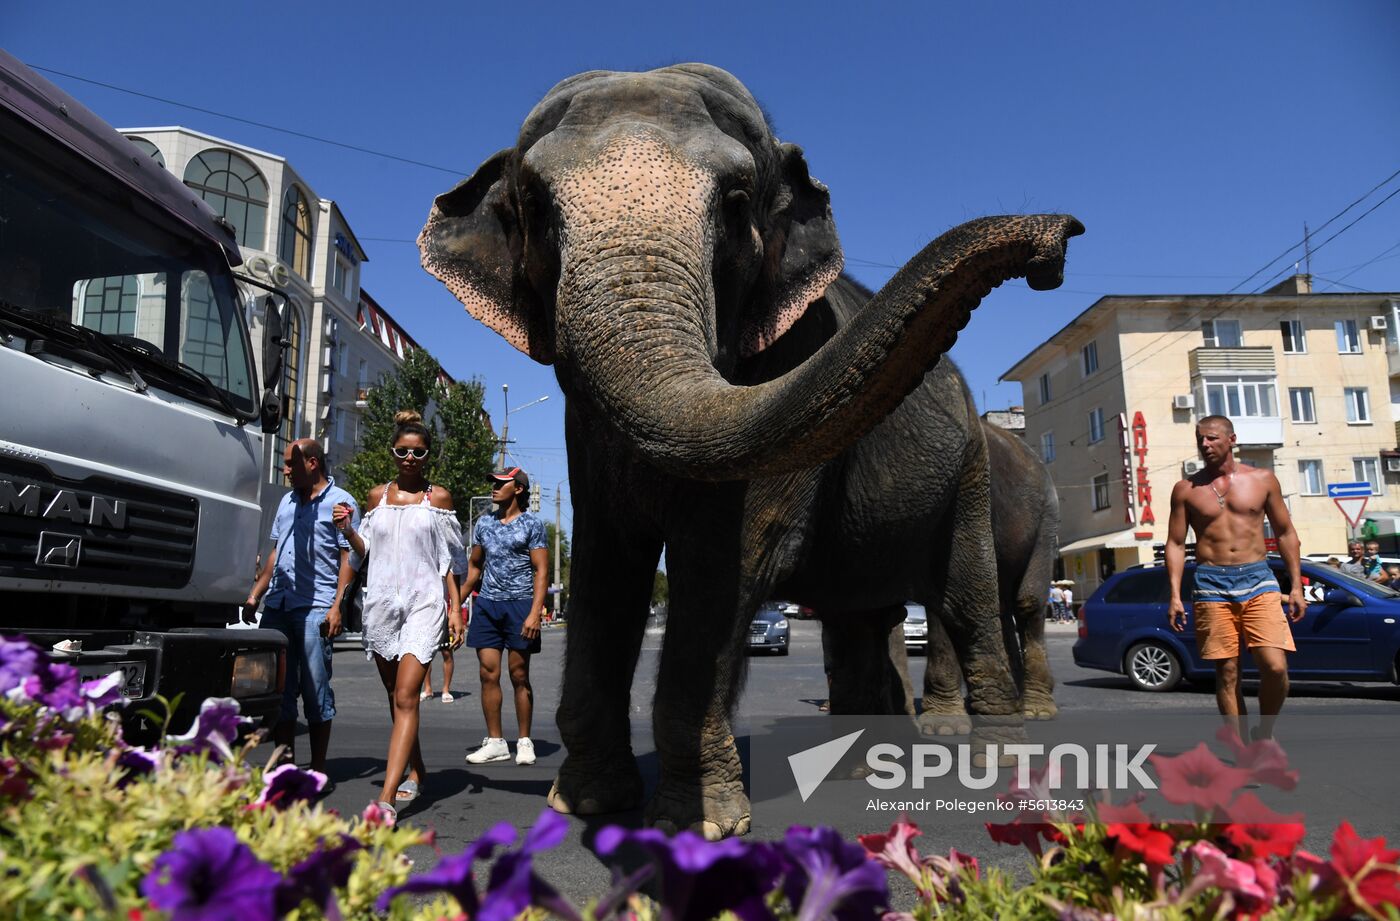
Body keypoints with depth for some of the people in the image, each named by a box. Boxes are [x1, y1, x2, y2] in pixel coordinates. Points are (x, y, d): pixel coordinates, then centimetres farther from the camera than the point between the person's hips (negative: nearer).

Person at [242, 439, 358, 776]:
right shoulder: (287, 501, 21)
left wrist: (337, 607, -15)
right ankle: (285, 762, 16)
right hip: (277, 606, 7)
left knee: (316, 690, -3)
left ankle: (318, 769, 5)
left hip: (315, 607, -7)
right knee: (278, 687, 7)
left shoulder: (340, 502, -1)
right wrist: (254, 596, 17)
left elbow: (349, 559, -6)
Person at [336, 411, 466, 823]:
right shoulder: (378, 496, 13)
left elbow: (450, 561, 4)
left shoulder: (437, 497, 4)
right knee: (395, 697, 13)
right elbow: (365, 551, 18)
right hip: (381, 602, 4)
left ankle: (386, 798, -20)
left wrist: (456, 608, -4)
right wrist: (348, 530, -1)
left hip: (423, 603, -4)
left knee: (406, 697, -14)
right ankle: (416, 772, 31)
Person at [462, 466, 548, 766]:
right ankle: (495, 742, 10)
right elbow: (474, 566, 20)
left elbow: (541, 571, -5)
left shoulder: (532, 524, -1)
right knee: (489, 675, 1)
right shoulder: (484, 523, 13)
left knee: (519, 676, 2)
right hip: (487, 605, 4)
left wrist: (535, 612, -15)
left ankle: (525, 741, 12)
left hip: (520, 605, -4)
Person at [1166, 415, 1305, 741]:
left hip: (1258, 579, 0)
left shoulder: (1262, 480, 7)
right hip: (1212, 584, 0)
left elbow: (1285, 533, 12)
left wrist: (1296, 586, 6)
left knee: (1276, 668, -11)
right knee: (1227, 672, 2)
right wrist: (1175, 596, -2)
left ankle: (1264, 734, 14)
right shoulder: (1186, 489, 5)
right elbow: (1176, 544, 6)